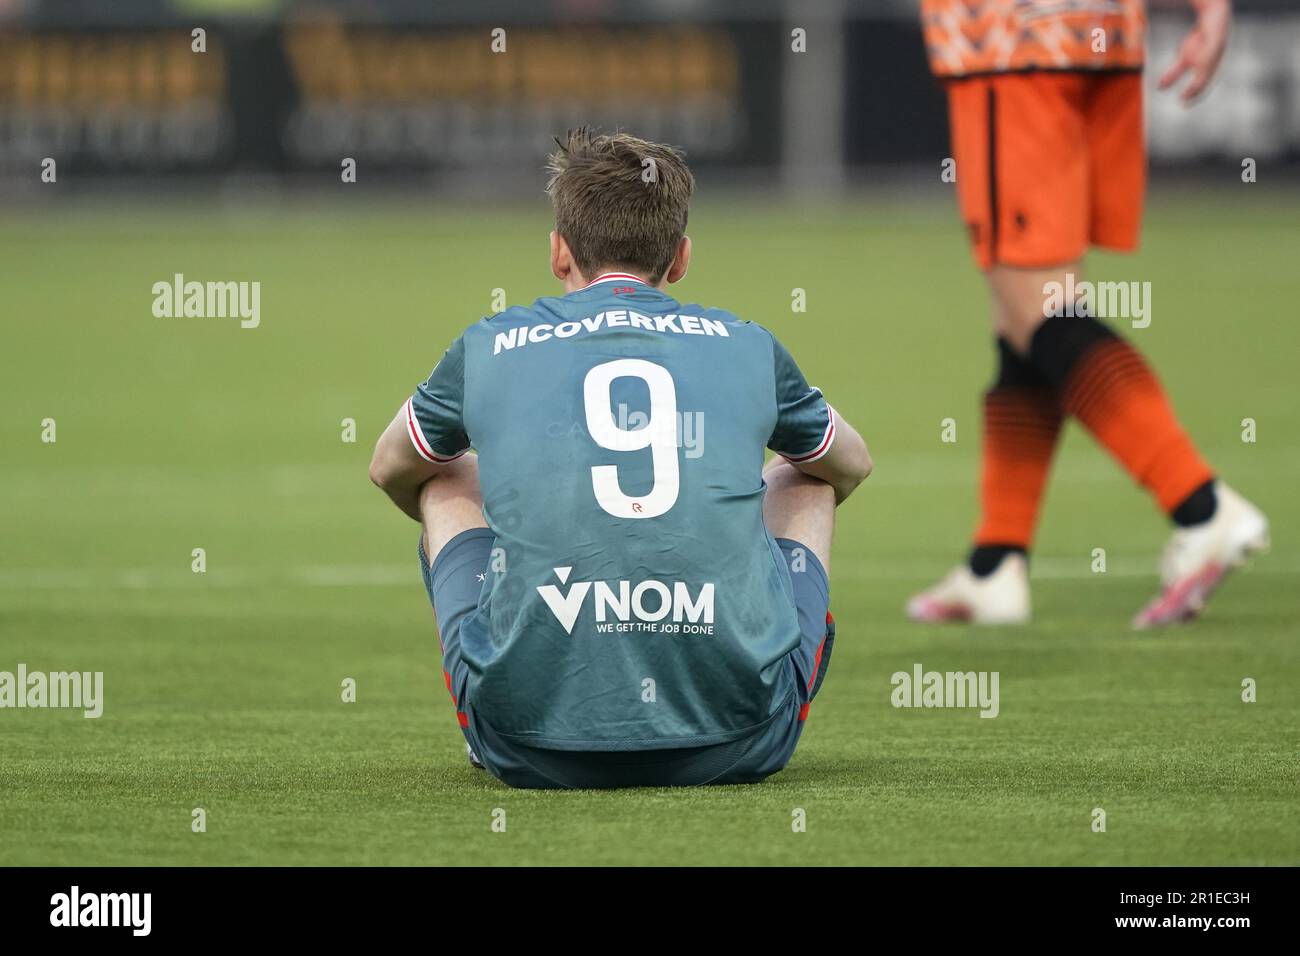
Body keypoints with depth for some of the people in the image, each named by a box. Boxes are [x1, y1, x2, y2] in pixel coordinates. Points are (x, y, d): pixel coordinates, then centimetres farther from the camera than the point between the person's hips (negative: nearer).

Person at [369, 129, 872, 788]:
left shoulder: (490, 347, 9)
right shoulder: (747, 346, 11)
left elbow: (390, 470, 32)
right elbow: (851, 465, 34)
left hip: (536, 751, 0)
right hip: (732, 746, 0)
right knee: (803, 483, 30)